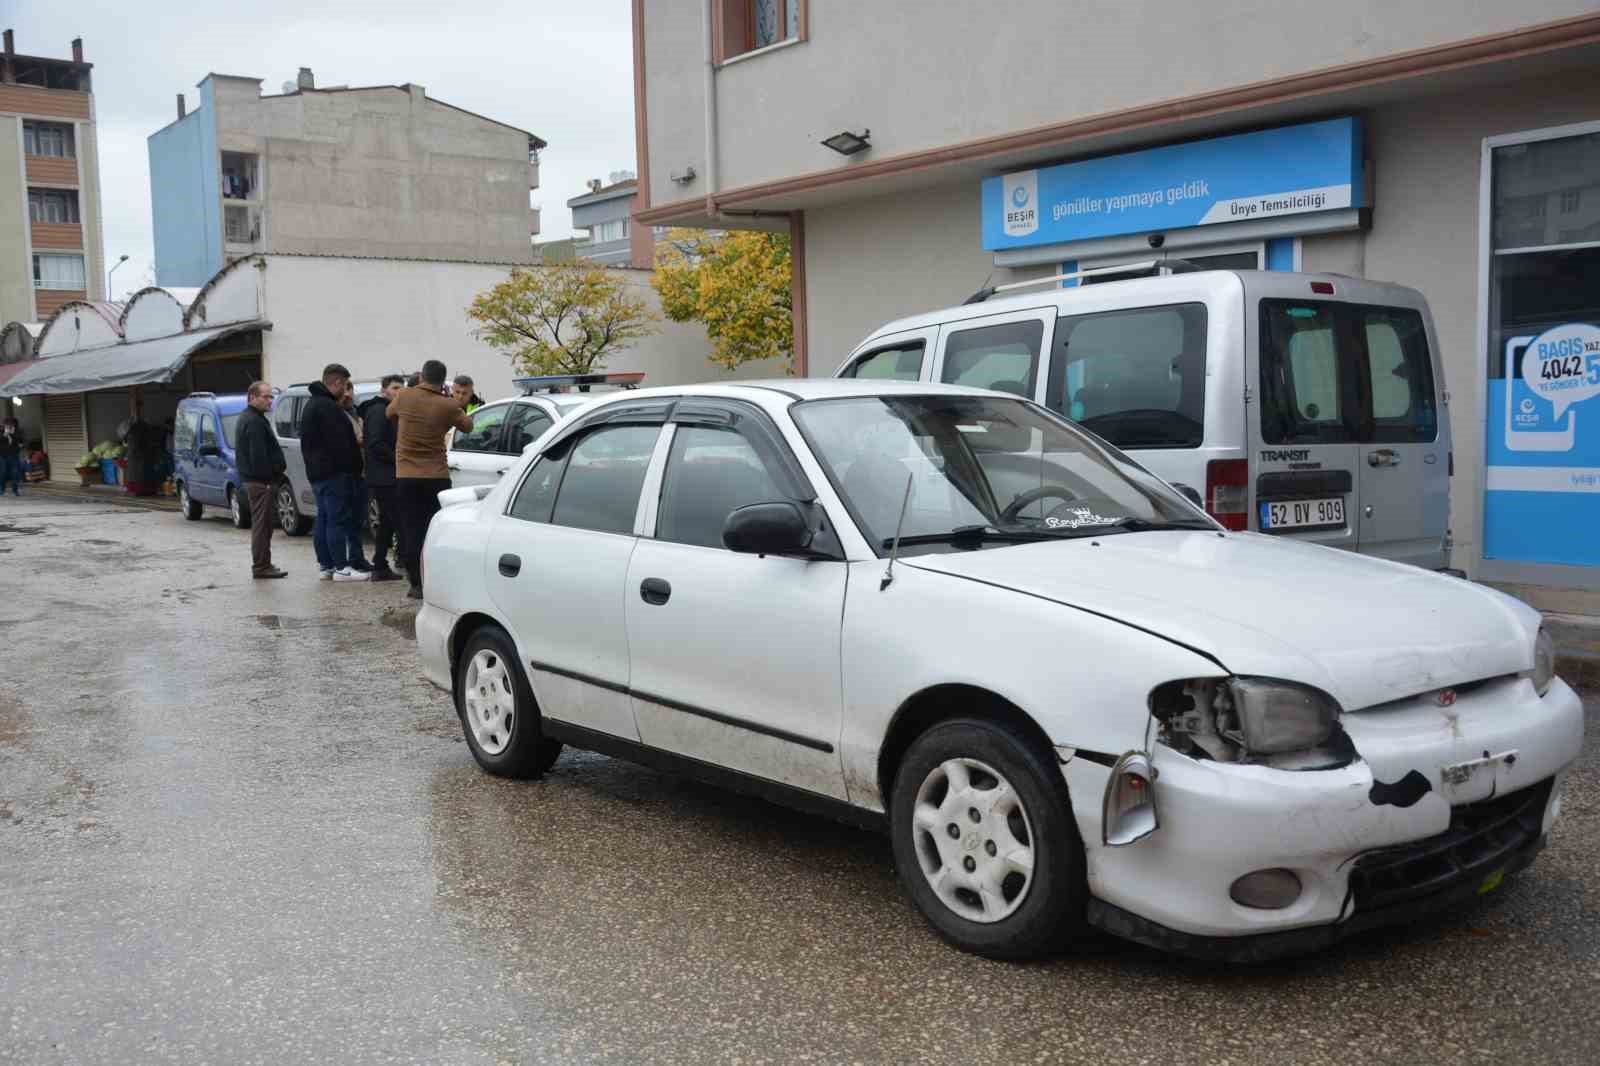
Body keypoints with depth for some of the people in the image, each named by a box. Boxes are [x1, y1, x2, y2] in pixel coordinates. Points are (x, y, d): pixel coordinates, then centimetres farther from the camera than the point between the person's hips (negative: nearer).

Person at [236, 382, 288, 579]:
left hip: (252, 479, 11)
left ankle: (262, 565, 21)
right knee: (262, 524, -7)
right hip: (260, 480, -11)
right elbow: (258, 454, -22)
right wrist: (269, 475, -17)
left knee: (261, 525, 15)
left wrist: (278, 466, 15)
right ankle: (261, 566, -4)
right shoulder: (254, 421, -15)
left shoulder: (247, 418, 19)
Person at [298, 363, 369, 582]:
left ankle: (326, 565, 15)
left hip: (316, 471, 11)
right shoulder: (327, 406, -16)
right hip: (332, 471, -11)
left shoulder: (312, 404, 18)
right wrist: (352, 465, -11)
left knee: (323, 519, 11)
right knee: (336, 519, -9)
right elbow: (338, 442, -20)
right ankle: (341, 567, -9)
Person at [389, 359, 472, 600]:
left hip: (406, 476, 1)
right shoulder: (448, 405, -8)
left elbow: (389, 414, 19)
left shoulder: (404, 398, -2)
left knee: (412, 531, 5)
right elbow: (467, 425, 10)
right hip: (437, 476, -1)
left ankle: (417, 584, 4)